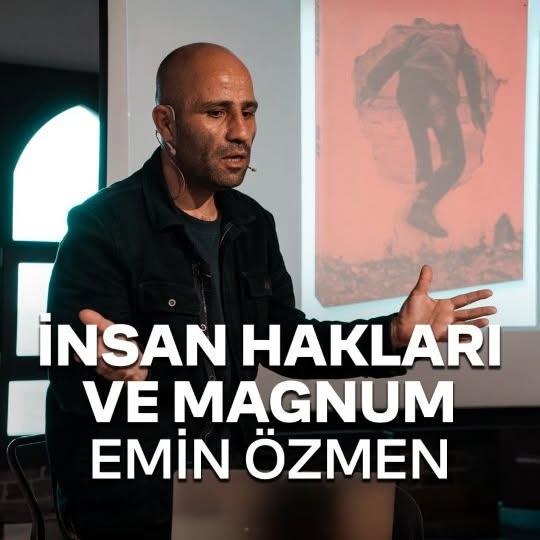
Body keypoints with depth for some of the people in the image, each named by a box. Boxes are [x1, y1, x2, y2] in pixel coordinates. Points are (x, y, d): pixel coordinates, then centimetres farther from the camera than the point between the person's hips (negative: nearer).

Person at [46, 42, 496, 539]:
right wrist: (120, 370, -45)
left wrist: (394, 336, 3)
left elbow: (282, 338, 15)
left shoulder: (252, 224, 9)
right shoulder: (102, 225, -15)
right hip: (128, 486, -7)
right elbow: (73, 388, -21)